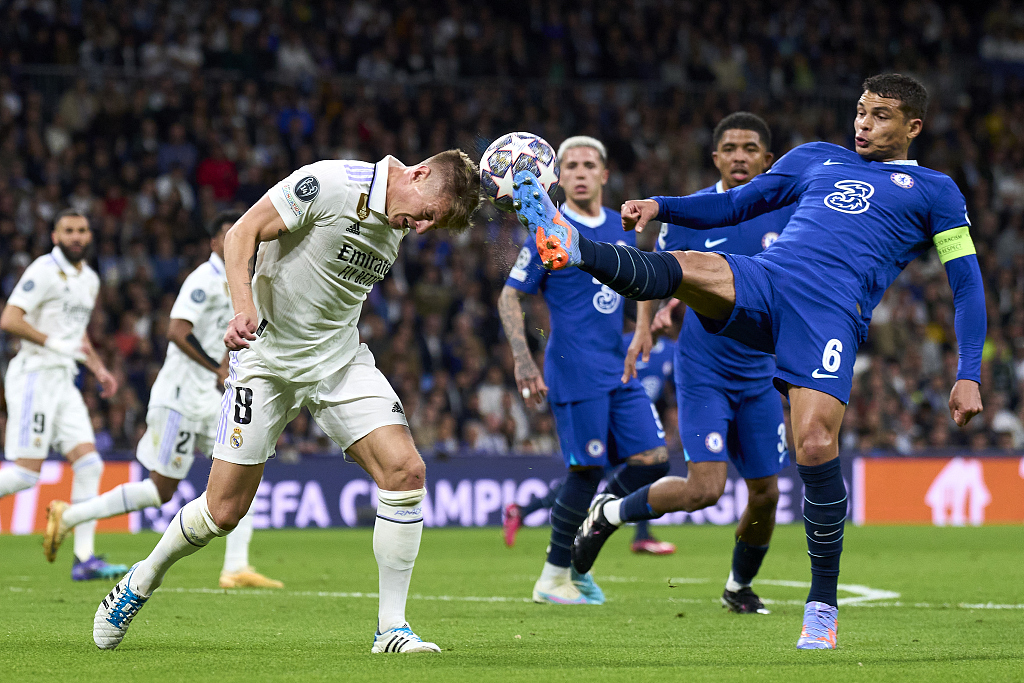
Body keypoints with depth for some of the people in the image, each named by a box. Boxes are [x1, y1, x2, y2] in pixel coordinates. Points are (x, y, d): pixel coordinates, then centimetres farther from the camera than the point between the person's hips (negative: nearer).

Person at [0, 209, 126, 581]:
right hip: (35, 374, -8)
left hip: (64, 381, 8)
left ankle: (85, 558, -3)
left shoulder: (89, 279, 17)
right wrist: (55, 343, -20)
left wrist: (99, 368, 18)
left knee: (89, 464, -3)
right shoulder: (44, 271, -10)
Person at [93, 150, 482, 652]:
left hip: (340, 360, 6)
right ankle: (142, 581, 27)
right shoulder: (327, 184, -20)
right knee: (224, 511, -3)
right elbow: (242, 233, -20)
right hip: (267, 354, -5)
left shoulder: (399, 222, 2)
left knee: (406, 470, -14)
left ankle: (392, 629, -6)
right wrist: (244, 307, -30)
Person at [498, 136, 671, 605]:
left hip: (619, 369, 7)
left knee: (653, 460, -1)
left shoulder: (620, 228, 14)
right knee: (587, 470, -7)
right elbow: (509, 296, -5)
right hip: (574, 369, -7)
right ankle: (554, 578, 6)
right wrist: (523, 361, -14)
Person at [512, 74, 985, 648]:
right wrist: (660, 207, 12)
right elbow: (734, 205, 30)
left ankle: (824, 605, -5)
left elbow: (967, 283, 13)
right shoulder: (816, 159, 28)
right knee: (687, 267, -28)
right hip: (763, 280, 3)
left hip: (832, 315, -3)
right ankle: (573, 247, -54)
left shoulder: (934, 191, 18)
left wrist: (969, 376, 2)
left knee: (816, 445, -21)